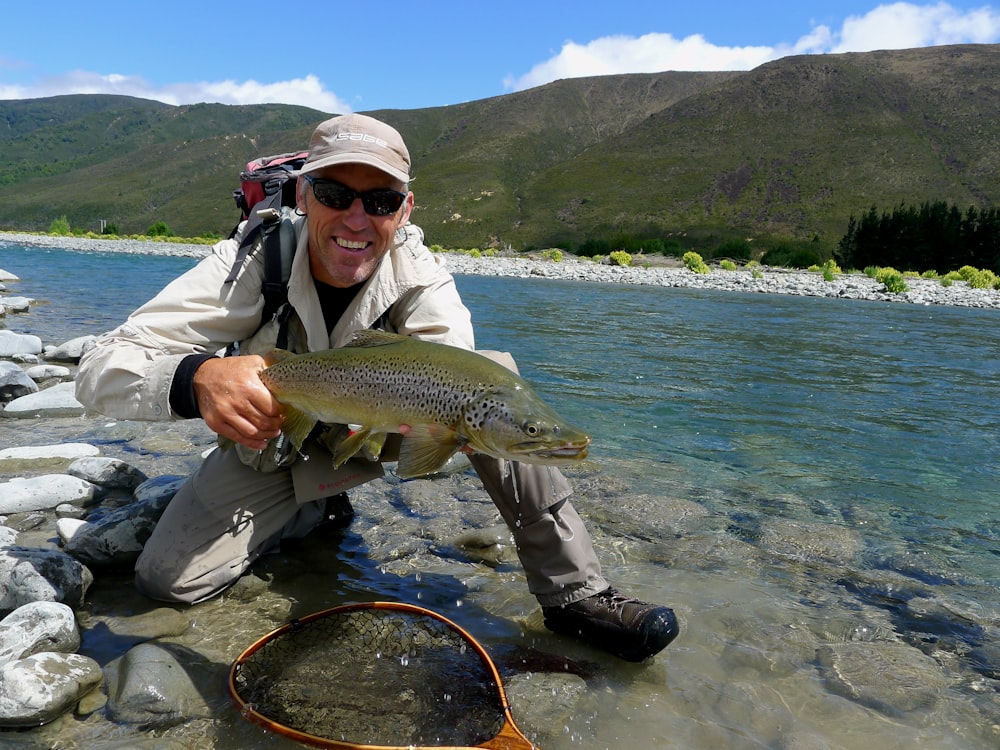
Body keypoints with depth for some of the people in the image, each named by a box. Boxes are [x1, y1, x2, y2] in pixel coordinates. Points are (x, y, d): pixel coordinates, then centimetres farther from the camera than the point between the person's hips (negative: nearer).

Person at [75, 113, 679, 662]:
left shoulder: (417, 268, -21)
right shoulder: (254, 262, -27)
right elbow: (99, 370, -35)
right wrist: (195, 379, -58)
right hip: (274, 442, 0)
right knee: (166, 579, -17)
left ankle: (575, 592, -18)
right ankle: (320, 509, 11)